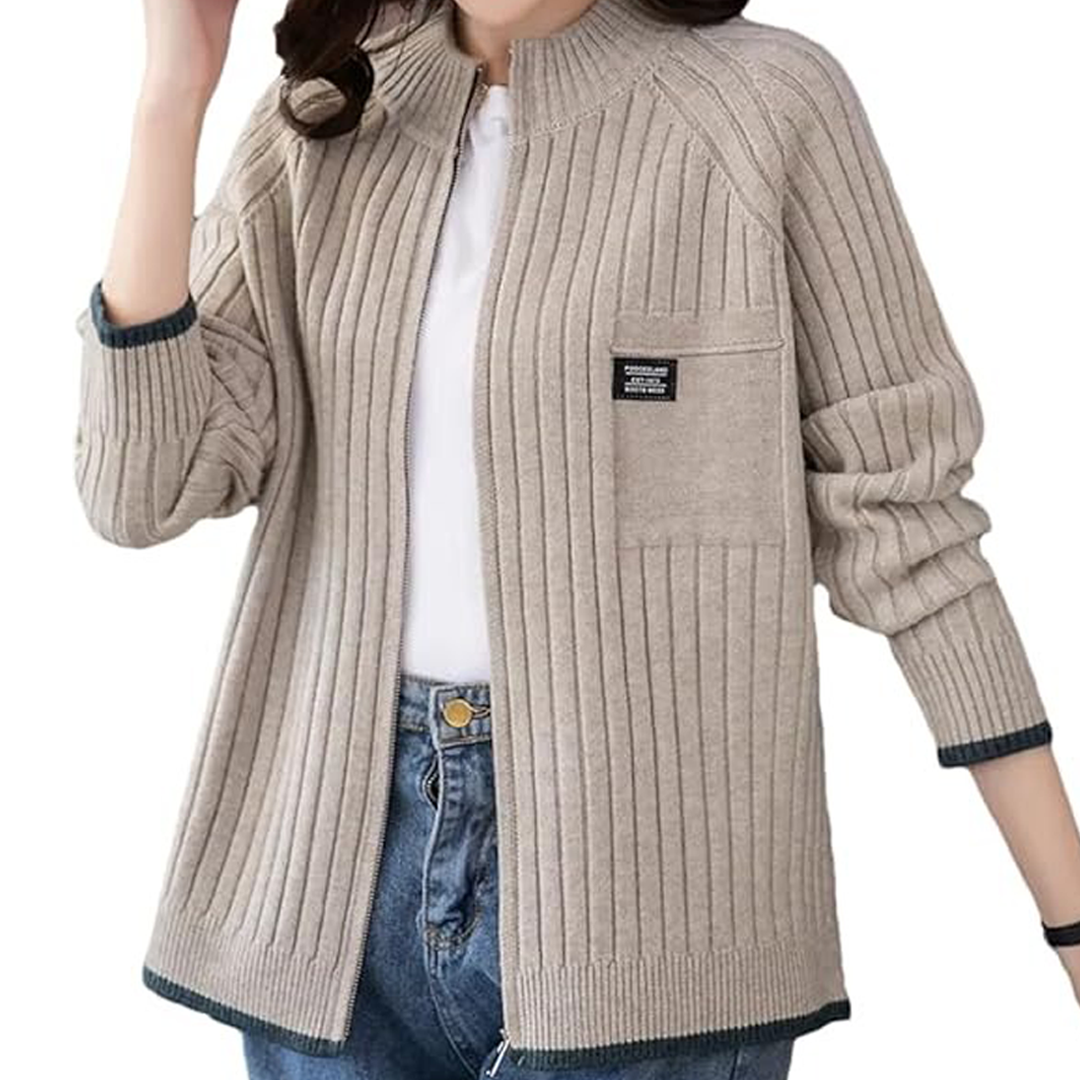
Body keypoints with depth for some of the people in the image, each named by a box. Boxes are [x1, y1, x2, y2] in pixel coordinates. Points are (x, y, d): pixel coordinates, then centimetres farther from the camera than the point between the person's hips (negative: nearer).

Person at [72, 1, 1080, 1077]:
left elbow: (900, 511, -3)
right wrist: (172, 95, -8)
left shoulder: (768, 98, -5)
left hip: (645, 879, -3)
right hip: (343, 850, 4)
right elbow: (143, 487, -2)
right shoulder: (324, 120, 6)